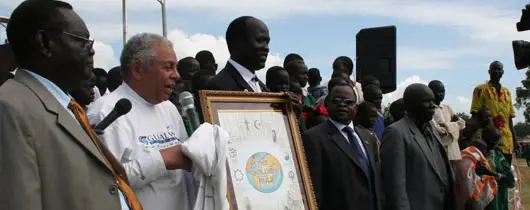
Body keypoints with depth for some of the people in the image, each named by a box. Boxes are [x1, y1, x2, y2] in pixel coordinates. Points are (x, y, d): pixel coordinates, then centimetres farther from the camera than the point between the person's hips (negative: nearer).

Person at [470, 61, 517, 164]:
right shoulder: (481, 90, 2)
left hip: (506, 140, 5)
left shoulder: (506, 92, 17)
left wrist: (514, 139, 15)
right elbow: (475, 116, -2)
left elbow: (510, 118, 18)